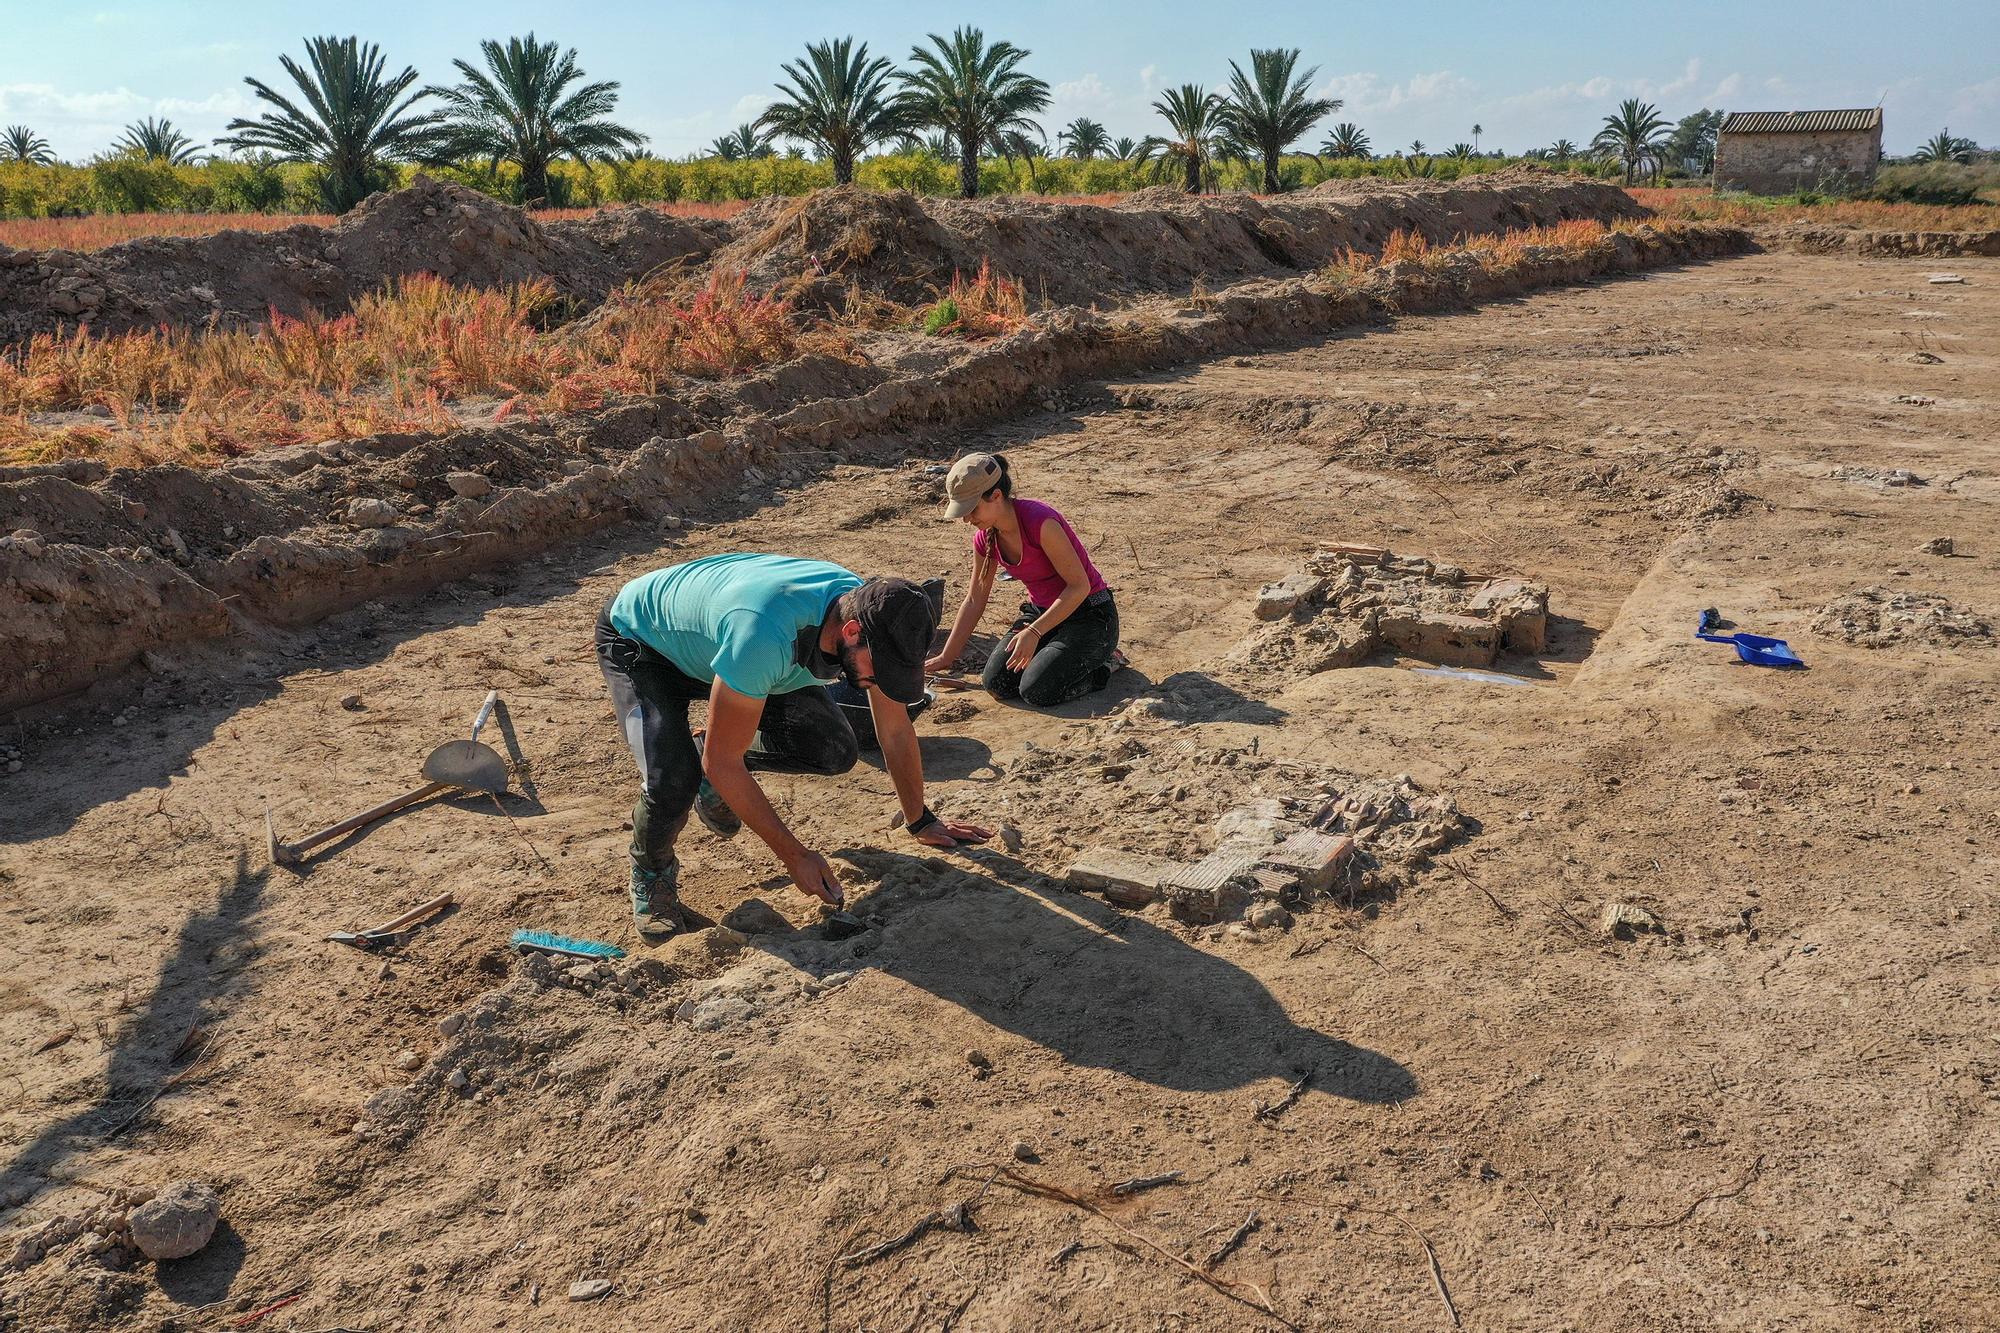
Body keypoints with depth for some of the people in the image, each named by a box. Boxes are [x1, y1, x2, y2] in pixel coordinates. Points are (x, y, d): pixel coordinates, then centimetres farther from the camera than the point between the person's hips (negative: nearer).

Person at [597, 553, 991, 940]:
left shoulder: (871, 612, -23)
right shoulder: (765, 635, -45)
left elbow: (896, 730, -7)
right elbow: (723, 763, -34)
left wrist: (920, 822, 1)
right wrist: (794, 855, -27)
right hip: (638, 641, -6)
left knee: (836, 752, -8)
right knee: (672, 785, -30)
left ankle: (708, 776, 18)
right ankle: (651, 872, 5)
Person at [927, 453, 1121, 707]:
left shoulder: (1039, 521, -26)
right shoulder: (985, 538, -3)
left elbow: (1079, 585, -23)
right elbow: (975, 600, 10)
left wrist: (1034, 631, -29)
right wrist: (946, 657, 12)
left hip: (1090, 615, -7)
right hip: (1041, 611, 7)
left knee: (1037, 691, -24)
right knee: (996, 683, -13)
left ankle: (1104, 662, 0)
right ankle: (1055, 652, 12)